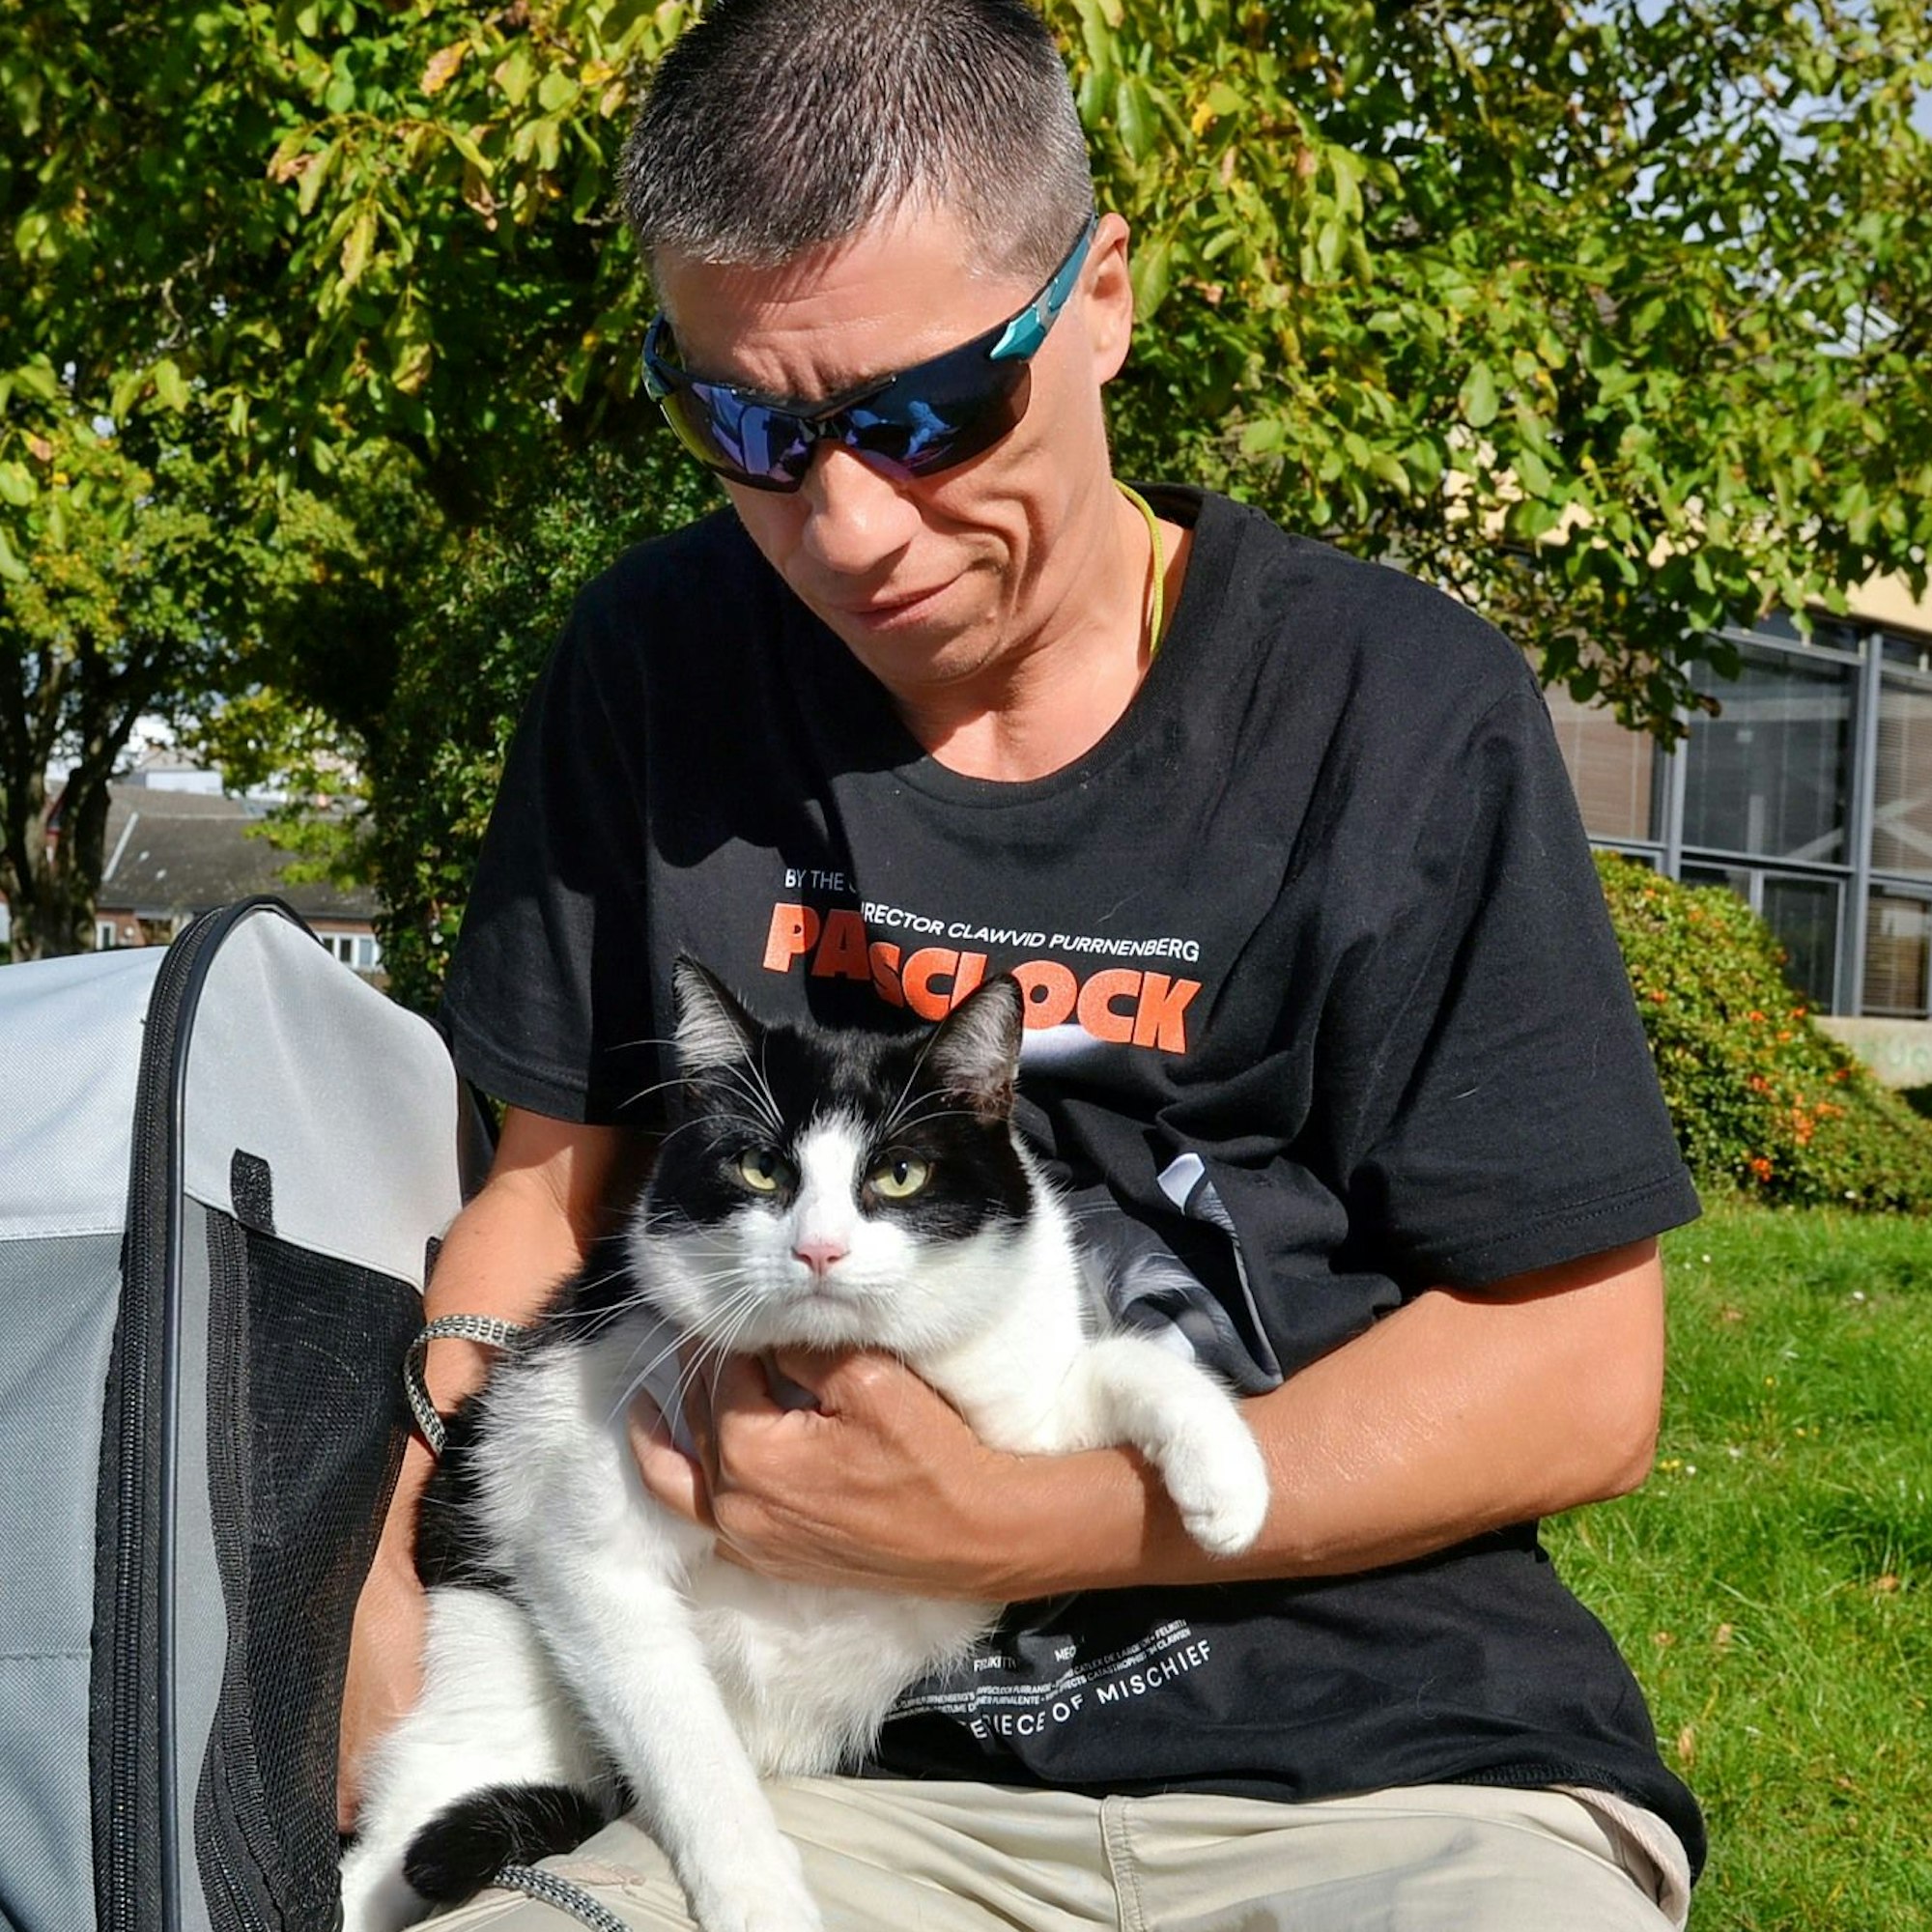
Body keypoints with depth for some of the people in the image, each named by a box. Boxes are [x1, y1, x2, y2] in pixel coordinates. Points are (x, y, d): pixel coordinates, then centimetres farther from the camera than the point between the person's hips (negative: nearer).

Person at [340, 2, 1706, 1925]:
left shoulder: (1396, 718, -7)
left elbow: (1577, 1374, -6)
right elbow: (553, 1182, 12)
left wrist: (1004, 1522, -14)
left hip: (1377, 1753, -1)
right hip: (852, 1768, 2)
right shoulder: (659, 671, 3)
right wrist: (387, 1597, -5)